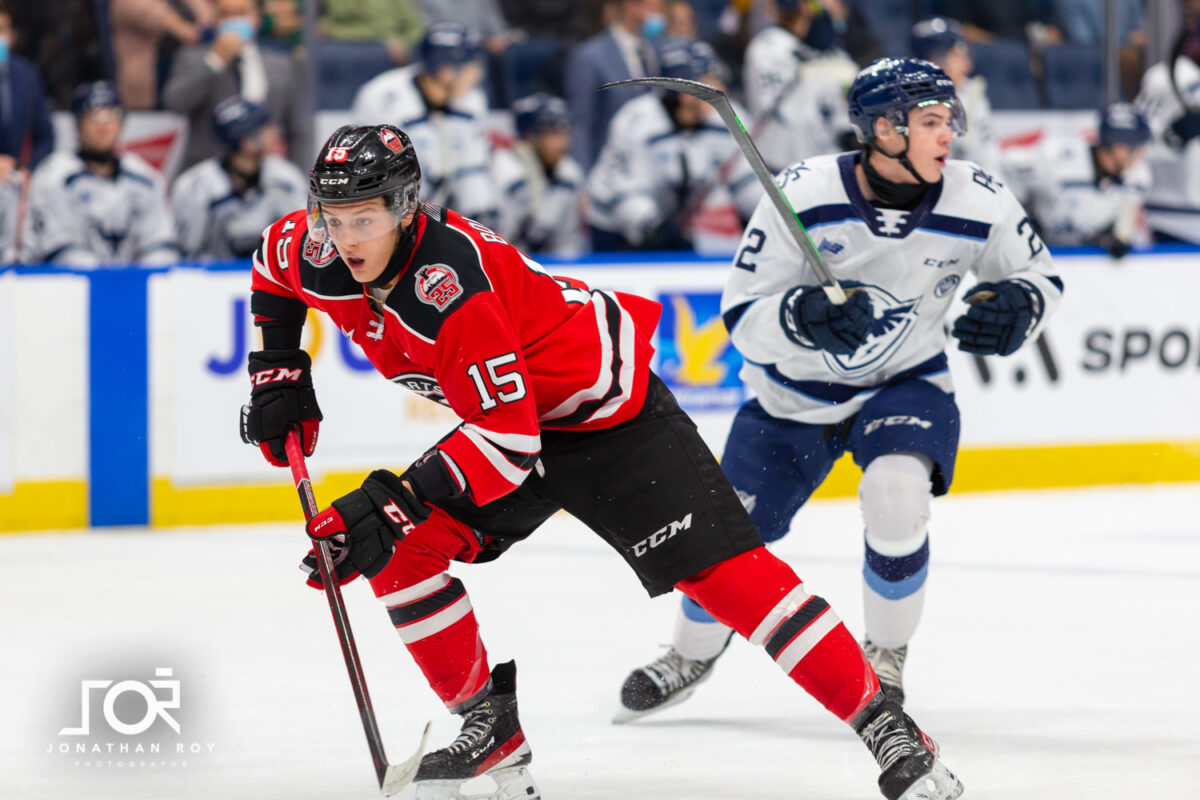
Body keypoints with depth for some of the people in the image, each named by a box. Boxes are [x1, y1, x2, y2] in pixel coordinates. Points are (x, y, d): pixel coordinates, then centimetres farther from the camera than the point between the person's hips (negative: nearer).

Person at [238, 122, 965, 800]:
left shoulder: (449, 288, -35)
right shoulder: (320, 258, -11)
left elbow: (507, 438, -36)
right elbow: (272, 266, 15)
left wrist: (392, 506, -40)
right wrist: (278, 375, 8)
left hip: (607, 405, -8)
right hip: (509, 410, 9)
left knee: (722, 570, -17)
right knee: (400, 554, -5)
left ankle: (888, 729, -16)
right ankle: (492, 730, 9)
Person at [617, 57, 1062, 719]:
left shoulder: (978, 204, -20)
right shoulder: (801, 195, -26)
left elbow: (1039, 274, -1)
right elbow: (743, 319, -22)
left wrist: (1018, 305, -24)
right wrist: (802, 316, -43)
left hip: (905, 385, 0)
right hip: (793, 393, 0)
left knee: (895, 497, -29)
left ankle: (885, 658, -3)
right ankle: (691, 656, 39)